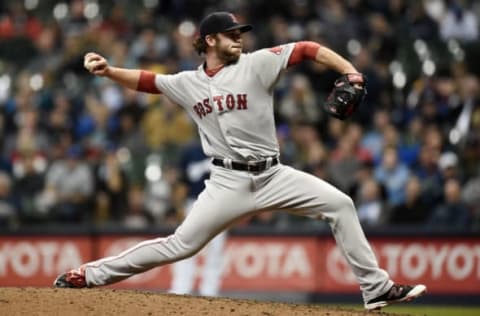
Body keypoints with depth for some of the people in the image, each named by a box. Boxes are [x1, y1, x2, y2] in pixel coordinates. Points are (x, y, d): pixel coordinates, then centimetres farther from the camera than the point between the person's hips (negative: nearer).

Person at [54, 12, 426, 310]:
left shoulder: (256, 64, -2)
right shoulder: (188, 83, 6)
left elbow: (307, 49, -7)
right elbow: (145, 80, 10)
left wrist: (349, 71, -19)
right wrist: (108, 70, -8)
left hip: (273, 175, 1)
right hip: (228, 183, -1)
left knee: (339, 204, -11)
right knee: (180, 245, -5)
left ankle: (376, 288, -3)